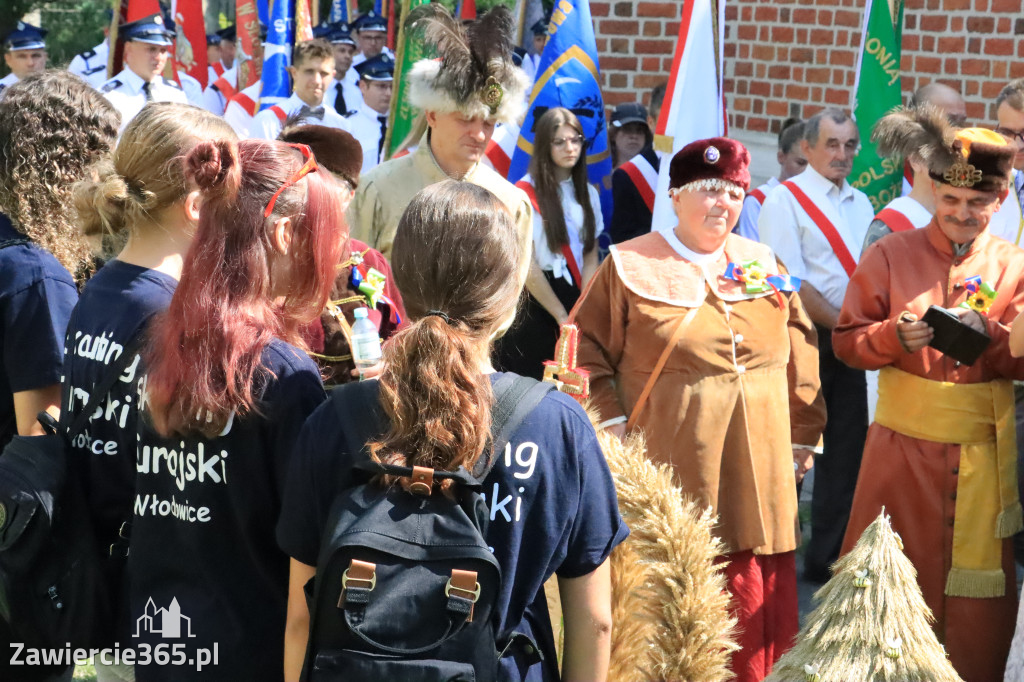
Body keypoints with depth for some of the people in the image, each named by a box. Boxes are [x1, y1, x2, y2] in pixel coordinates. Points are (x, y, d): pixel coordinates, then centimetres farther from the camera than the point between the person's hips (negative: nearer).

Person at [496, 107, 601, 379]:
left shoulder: (588, 194, 12)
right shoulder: (526, 193, -6)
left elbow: (591, 257, 8)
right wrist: (561, 315, -8)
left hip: (574, 295, 5)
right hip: (534, 297, -5)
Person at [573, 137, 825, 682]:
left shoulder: (764, 267, 12)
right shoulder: (629, 267, 0)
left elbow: (800, 358, 15)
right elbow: (585, 351, 1)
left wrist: (803, 438, 12)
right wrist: (612, 426, -8)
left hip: (758, 470, 4)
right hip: (671, 470, -3)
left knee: (755, 605, 5)